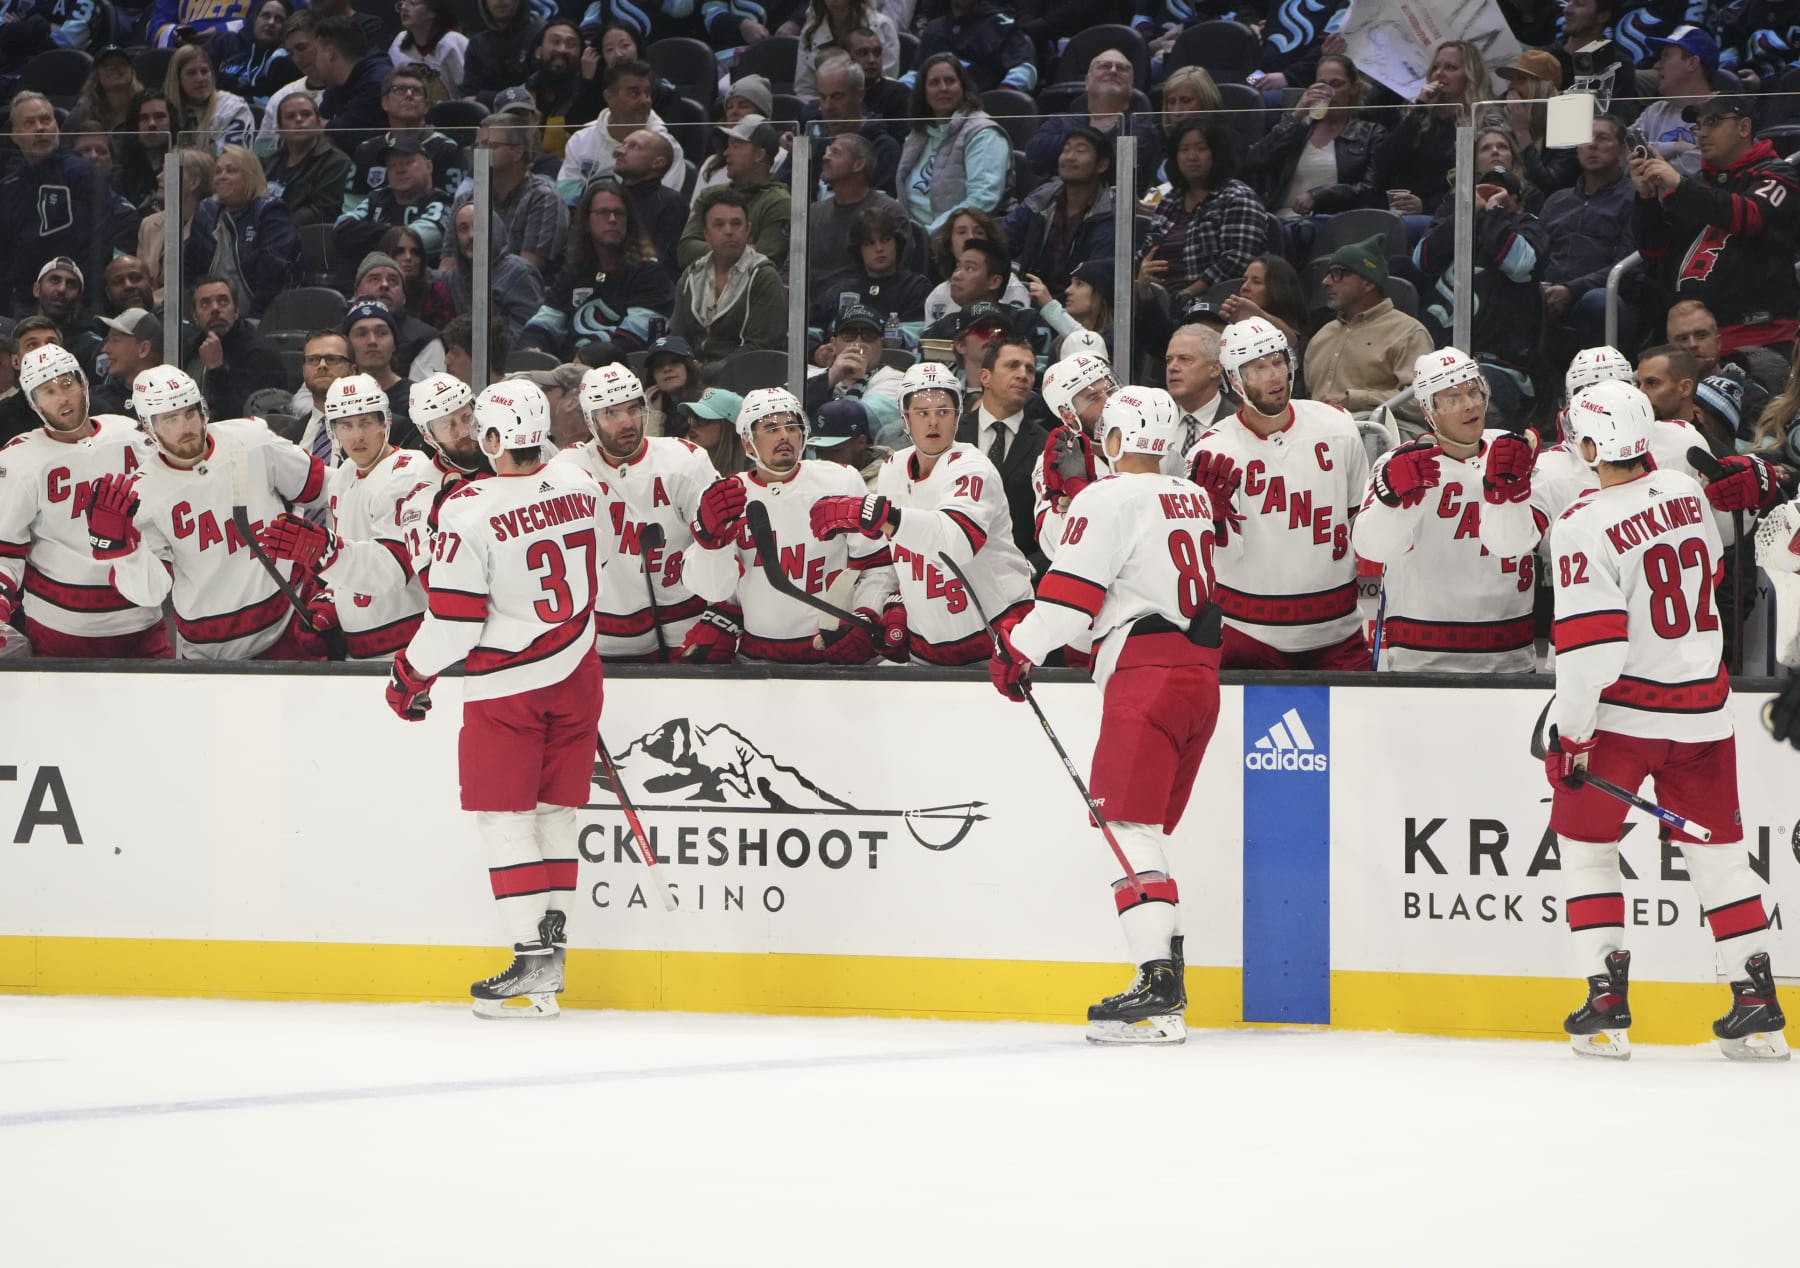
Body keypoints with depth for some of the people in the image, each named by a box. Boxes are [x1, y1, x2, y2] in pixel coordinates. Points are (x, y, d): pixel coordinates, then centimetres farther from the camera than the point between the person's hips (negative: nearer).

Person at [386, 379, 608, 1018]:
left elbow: (453, 618, -18)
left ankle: (533, 962, -6)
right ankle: (553, 943, 15)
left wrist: (412, 677, -2)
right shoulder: (580, 487, 0)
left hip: (507, 684, -6)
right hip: (576, 676, 6)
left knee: (505, 817, 0)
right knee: (554, 812, 13)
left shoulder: (471, 511, -20)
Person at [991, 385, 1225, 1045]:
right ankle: (1168, 962, 15)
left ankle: (1157, 988, -22)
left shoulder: (1110, 499, -7)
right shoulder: (1196, 500, 18)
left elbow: (1070, 593, -12)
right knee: (1148, 826, 16)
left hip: (1145, 676, -8)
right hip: (1201, 677, 8)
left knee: (1129, 822, -11)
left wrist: (1018, 649, 2)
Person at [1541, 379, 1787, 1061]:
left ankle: (1607, 1005, 4)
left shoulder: (1583, 528, -17)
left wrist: (1569, 732, -12)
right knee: (1719, 851, 12)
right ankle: (1758, 1007, 9)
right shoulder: (1686, 492, 2)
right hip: (1703, 709, 5)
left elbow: (1588, 643, -20)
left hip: (1623, 711, -5)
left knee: (1586, 843, 11)